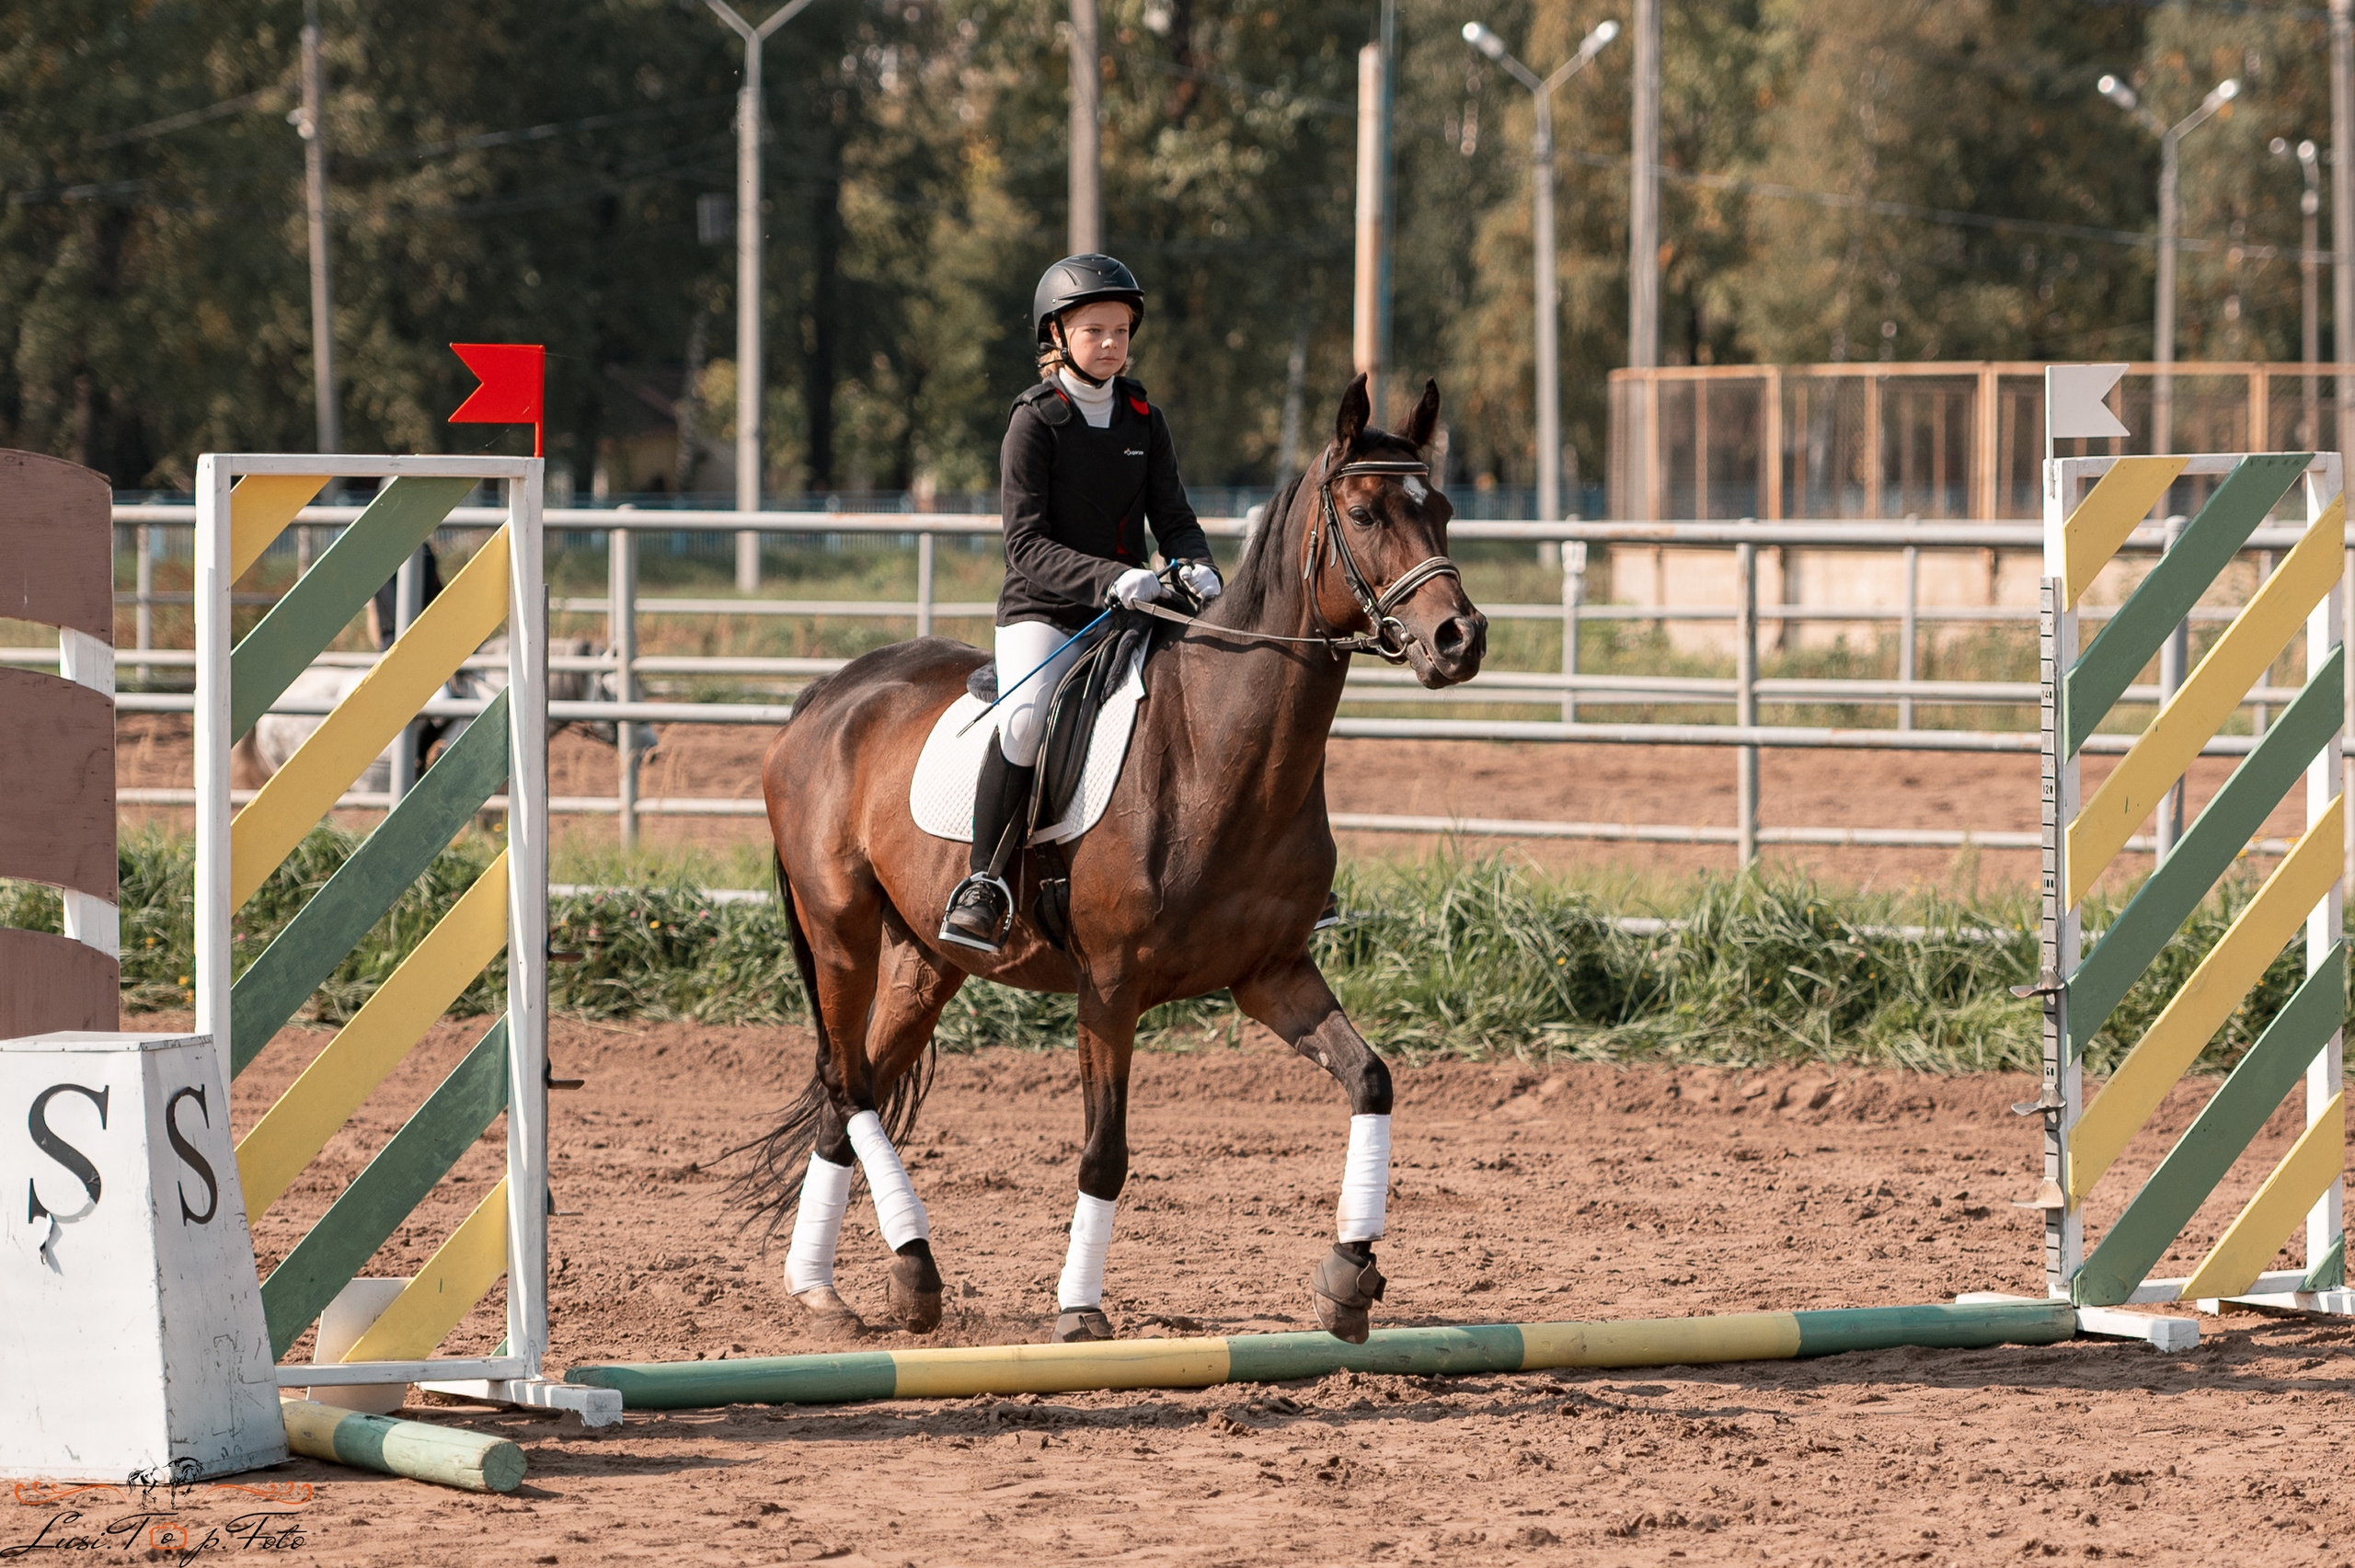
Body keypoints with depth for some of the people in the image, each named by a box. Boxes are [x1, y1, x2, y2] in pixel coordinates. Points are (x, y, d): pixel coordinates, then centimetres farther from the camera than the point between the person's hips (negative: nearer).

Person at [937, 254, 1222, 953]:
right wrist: (1109, 577, -27)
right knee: (1023, 720, -32)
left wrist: (1195, 566, -15)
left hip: (1129, 611, 5)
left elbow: (1171, 515, 9)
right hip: (1042, 611, -5)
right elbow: (1027, 543, -12)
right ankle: (985, 885, -26)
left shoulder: (1142, 418, 9)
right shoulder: (1035, 421, -6)